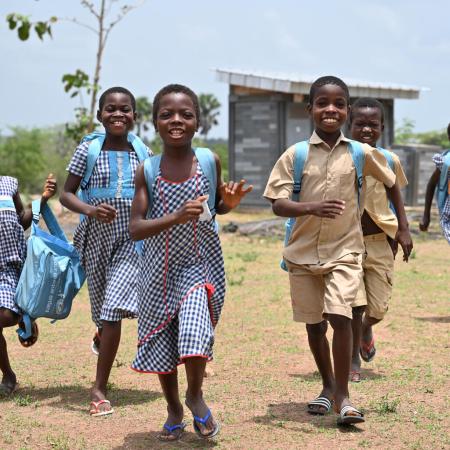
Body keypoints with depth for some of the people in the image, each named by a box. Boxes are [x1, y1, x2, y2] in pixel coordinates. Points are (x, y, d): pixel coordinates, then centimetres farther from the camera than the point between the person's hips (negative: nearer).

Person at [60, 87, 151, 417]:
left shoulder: (144, 154, 2)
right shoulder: (88, 150, -3)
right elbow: (67, 194, -2)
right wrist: (90, 210, -21)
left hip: (131, 240, -1)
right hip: (97, 239, 1)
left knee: (113, 309, -15)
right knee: (102, 312, 12)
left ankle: (99, 388, -10)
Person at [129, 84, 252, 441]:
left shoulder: (210, 161, -5)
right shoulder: (148, 171, -7)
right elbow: (136, 229, -12)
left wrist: (229, 203, -11)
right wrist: (176, 217, -28)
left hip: (201, 265, -1)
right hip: (160, 270, 1)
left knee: (194, 335, -20)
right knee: (161, 344, 12)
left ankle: (196, 395, 11)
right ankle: (174, 410, 36)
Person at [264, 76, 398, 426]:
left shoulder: (360, 153, -3)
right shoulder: (295, 155, -5)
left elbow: (391, 181, 14)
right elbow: (278, 204, -11)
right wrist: (311, 207, -29)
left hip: (345, 250, -1)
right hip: (303, 252, 1)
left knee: (339, 316, -18)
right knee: (314, 323, 11)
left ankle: (342, 394, -6)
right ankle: (328, 386, 32)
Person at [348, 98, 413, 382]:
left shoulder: (390, 160, 1)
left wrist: (403, 230, 5)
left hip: (380, 241, 2)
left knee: (379, 307, 5)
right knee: (355, 304, -9)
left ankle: (366, 329, 42)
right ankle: (353, 361, 10)